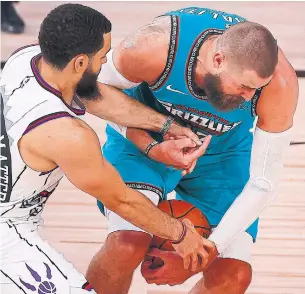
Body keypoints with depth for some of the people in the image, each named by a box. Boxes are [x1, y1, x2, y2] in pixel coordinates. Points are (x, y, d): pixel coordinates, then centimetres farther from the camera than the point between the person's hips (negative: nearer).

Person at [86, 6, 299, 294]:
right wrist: (149, 147, -26)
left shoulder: (279, 83, -32)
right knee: (128, 245, -27)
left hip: (223, 151, 2)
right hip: (144, 136, -2)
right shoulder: (155, 47, -37)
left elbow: (263, 182, -23)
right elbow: (99, 88, -13)